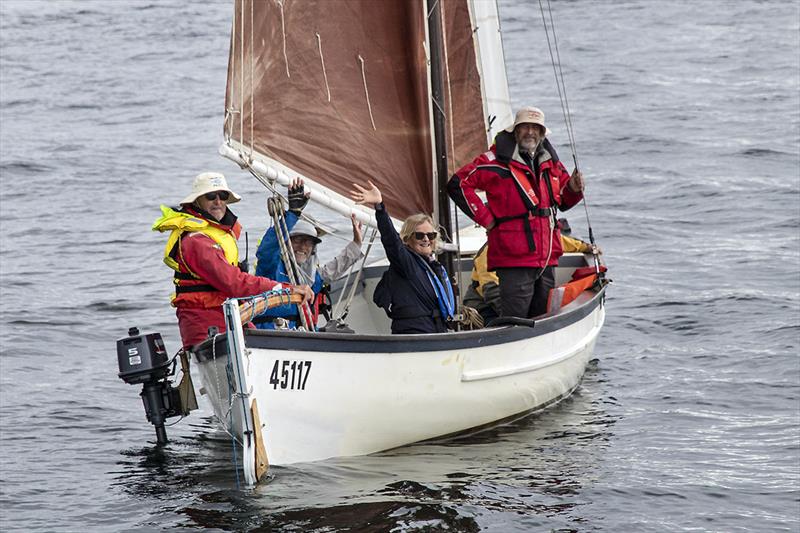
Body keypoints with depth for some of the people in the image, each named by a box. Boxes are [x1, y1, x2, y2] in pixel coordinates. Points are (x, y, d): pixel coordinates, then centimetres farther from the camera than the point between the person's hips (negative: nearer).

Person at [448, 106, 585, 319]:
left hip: (546, 259, 7)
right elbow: (458, 184, -11)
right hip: (514, 259, -7)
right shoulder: (498, 161, -7)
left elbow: (563, 201, 26)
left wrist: (573, 188, 2)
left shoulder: (550, 163, 14)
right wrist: (486, 219, -10)